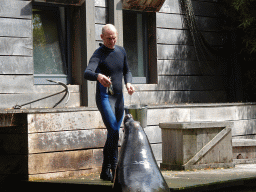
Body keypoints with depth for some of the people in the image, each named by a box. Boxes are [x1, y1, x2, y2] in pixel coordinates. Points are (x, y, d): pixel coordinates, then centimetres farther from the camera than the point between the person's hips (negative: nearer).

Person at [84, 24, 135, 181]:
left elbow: (126, 71, 24)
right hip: (104, 97, -6)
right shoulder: (98, 54, -11)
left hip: (119, 97, 6)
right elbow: (87, 73, -27)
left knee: (114, 134, 9)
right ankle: (114, 169, -17)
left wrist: (129, 83, 2)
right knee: (113, 132, -20)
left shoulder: (121, 51, 9)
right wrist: (98, 76, -50)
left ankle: (105, 172, 18)